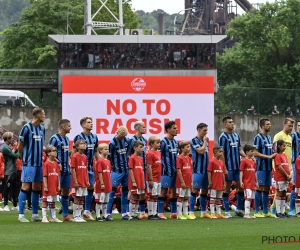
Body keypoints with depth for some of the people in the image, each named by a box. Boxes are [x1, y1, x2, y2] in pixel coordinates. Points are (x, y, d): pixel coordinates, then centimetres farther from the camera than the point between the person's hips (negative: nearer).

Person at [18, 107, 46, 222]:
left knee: (37, 187, 9)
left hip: (39, 163, 7)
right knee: (26, 187, -7)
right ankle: (21, 215, -5)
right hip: (29, 163, -7)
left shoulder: (42, 129, 11)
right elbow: (20, 146, -4)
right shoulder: (27, 128, -10)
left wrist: (41, 158, 12)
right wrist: (24, 158, 3)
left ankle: (35, 214, 16)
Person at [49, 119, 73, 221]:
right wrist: (57, 164, -19)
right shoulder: (54, 138, -10)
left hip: (66, 169, 8)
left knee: (66, 191, 10)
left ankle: (65, 215, 16)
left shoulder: (66, 139, 16)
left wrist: (68, 163, 12)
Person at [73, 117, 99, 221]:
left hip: (90, 167, 6)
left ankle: (87, 211, 15)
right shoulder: (79, 137, -9)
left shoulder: (94, 137, 11)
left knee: (91, 188, 6)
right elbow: (74, 153, -9)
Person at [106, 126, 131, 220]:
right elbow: (109, 157, -7)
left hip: (126, 170, 6)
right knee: (112, 191, -6)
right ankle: (107, 213, -4)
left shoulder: (127, 141, 6)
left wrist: (128, 164, 13)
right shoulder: (112, 143, -10)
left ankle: (124, 213, 16)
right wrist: (112, 167, -9)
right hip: (117, 171, -6)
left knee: (125, 191, 9)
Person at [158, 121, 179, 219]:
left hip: (175, 171, 7)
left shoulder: (176, 142, 13)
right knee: (164, 191, -6)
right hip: (166, 171, -7)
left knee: (174, 191, 10)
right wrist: (164, 165, -12)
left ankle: (173, 213, 16)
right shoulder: (164, 142, -10)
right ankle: (160, 213, -4)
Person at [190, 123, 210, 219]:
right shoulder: (194, 141, -7)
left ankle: (204, 212, 17)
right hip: (198, 170, -8)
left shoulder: (205, 141, 16)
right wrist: (205, 142, -7)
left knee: (205, 191, 10)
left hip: (206, 170, 8)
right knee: (195, 190, -8)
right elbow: (200, 151, -20)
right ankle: (191, 212, -7)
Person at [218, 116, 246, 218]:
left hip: (237, 167, 6)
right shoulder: (223, 137, -8)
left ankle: (238, 209, 19)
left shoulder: (236, 136, 12)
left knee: (242, 187, 6)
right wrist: (224, 169, -15)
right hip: (228, 167, -6)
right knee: (227, 188, 1)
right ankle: (227, 211, 7)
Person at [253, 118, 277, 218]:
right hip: (261, 167, -8)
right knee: (260, 188, -8)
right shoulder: (258, 137, -9)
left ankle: (265, 211, 14)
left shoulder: (269, 138, 17)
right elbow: (256, 153, -15)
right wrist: (269, 156, -17)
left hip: (268, 167, 8)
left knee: (267, 189, 9)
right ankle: (257, 212, -5)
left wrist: (273, 155, 4)